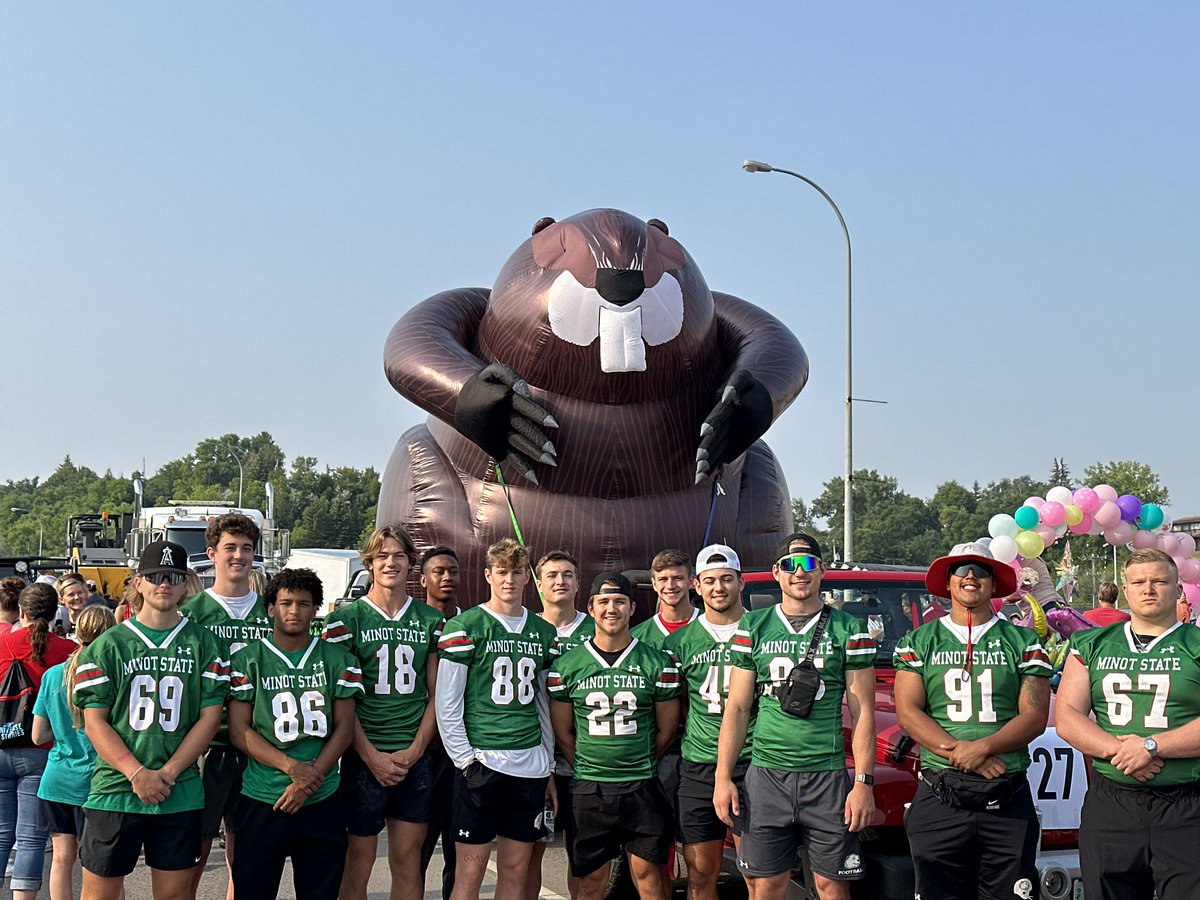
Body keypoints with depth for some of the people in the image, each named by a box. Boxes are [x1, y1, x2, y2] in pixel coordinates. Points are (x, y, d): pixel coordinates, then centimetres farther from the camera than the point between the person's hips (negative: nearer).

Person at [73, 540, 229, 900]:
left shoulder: (204, 644, 6)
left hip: (180, 796, 1)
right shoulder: (108, 644, 4)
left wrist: (167, 773, -9)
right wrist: (137, 773, -13)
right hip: (114, 791, -1)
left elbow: (210, 717, 2)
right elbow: (94, 721, -1)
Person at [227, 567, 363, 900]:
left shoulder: (337, 660, 7)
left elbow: (343, 729, 4)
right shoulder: (247, 660, 2)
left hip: (322, 803, 2)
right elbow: (239, 731, -2)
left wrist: (308, 781, -8)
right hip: (262, 803, -2)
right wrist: (291, 766, -15)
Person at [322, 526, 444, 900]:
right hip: (365, 757, -3)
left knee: (408, 860, 8)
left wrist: (415, 750, -3)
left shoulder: (431, 620, 9)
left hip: (415, 758, 3)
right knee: (359, 859, 1)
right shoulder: (347, 618, -1)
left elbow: (436, 693, 9)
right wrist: (372, 757, -11)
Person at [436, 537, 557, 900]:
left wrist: (548, 768, 14)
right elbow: (447, 703, -4)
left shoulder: (543, 631, 12)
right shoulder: (465, 627, -2)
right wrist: (465, 760, -10)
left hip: (531, 765, 5)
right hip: (481, 762, -5)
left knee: (515, 870, 9)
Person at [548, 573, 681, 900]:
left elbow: (666, 729, 8)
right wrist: (587, 769, 7)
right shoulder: (567, 665, 3)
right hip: (588, 789, 1)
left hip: (643, 788, -1)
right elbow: (563, 732, 9)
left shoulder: (658, 662, 2)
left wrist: (639, 765, 8)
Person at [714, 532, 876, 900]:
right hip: (766, 775, 1)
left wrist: (863, 782, -7)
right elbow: (737, 708, 8)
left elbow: (862, 712, 1)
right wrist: (723, 778, 1)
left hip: (828, 776, -1)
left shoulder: (849, 630, 4)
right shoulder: (753, 629, 8)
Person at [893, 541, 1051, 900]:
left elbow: (1035, 716, 1)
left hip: (1009, 800, 0)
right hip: (938, 799, 0)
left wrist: (983, 748, -14)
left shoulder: (1023, 642, 10)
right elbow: (907, 711, 1)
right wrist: (958, 753, -13)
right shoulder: (919, 642, 12)